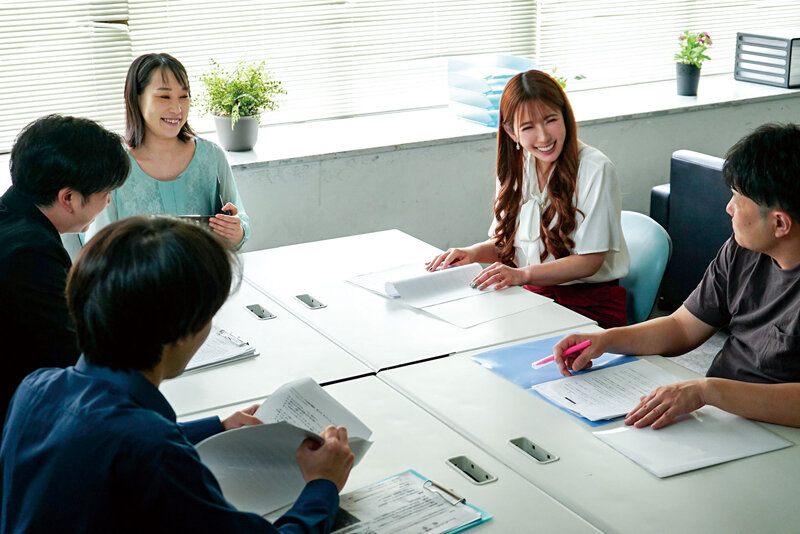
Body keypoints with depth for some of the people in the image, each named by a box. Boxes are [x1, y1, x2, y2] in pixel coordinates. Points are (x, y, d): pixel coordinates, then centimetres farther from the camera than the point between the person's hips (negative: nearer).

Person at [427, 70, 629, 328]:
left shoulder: (595, 169, -14)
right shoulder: (515, 167, 7)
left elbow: (589, 261, -14)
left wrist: (522, 274, -25)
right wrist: (474, 253, -5)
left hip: (592, 302, -5)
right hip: (534, 296, 5)